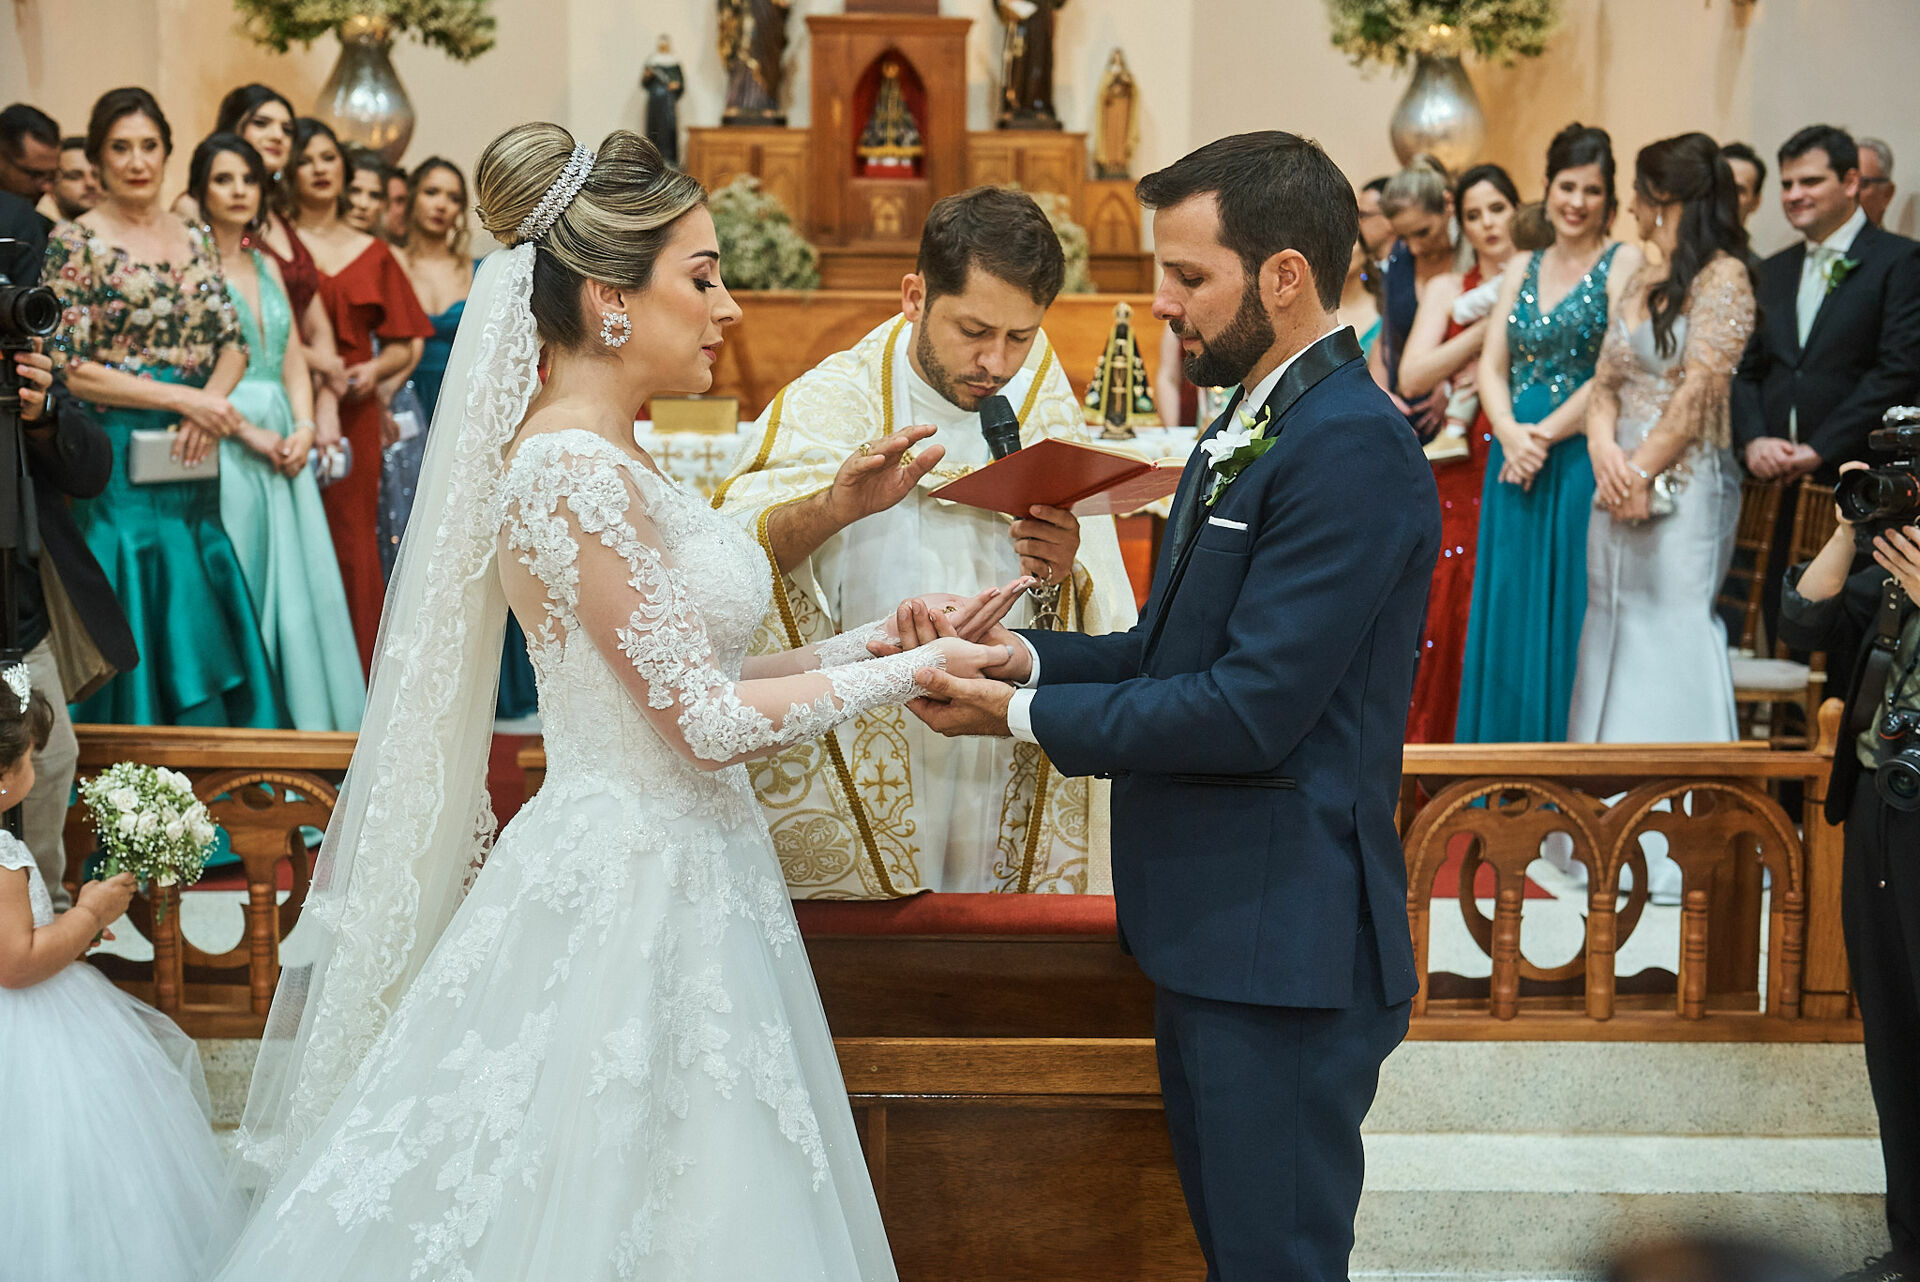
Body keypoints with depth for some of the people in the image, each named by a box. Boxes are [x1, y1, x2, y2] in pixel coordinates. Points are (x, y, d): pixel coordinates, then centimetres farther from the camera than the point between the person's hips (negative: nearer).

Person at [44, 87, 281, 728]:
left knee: (205, 624, 5)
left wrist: (210, 406, -11)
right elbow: (70, 369, -11)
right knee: (137, 625, -3)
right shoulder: (75, 243, -5)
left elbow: (232, 342, 10)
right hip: (117, 463, -5)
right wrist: (182, 397, -15)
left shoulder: (195, 239, 11)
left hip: (192, 460, 5)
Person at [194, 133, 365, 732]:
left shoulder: (267, 266, 16)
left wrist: (303, 427, -1)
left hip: (284, 444, 6)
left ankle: (300, 716, 10)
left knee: (297, 582, 4)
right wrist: (249, 433, -15)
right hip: (223, 443, -6)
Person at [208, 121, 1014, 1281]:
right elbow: (706, 721, -19)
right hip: (632, 892, -9)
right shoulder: (577, 471, -19)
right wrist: (907, 673, -10)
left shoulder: (601, 457, 11)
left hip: (659, 878, 9)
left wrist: (869, 642, 6)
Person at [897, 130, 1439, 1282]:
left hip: (1282, 941, -10)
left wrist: (1020, 713, -16)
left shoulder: (1352, 451, -19)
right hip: (1213, 926, 10)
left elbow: (1249, 708, -23)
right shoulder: (1253, 428, 14)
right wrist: (1023, 652, -4)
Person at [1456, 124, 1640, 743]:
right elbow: (1490, 364, 8)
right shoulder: (1523, 270, 14)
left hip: (1581, 463, -5)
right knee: (1509, 616, 7)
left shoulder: (1624, 264, -3)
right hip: (1515, 464, 5)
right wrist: (1510, 434, -10)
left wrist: (1546, 435, -15)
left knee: (1568, 618, -3)